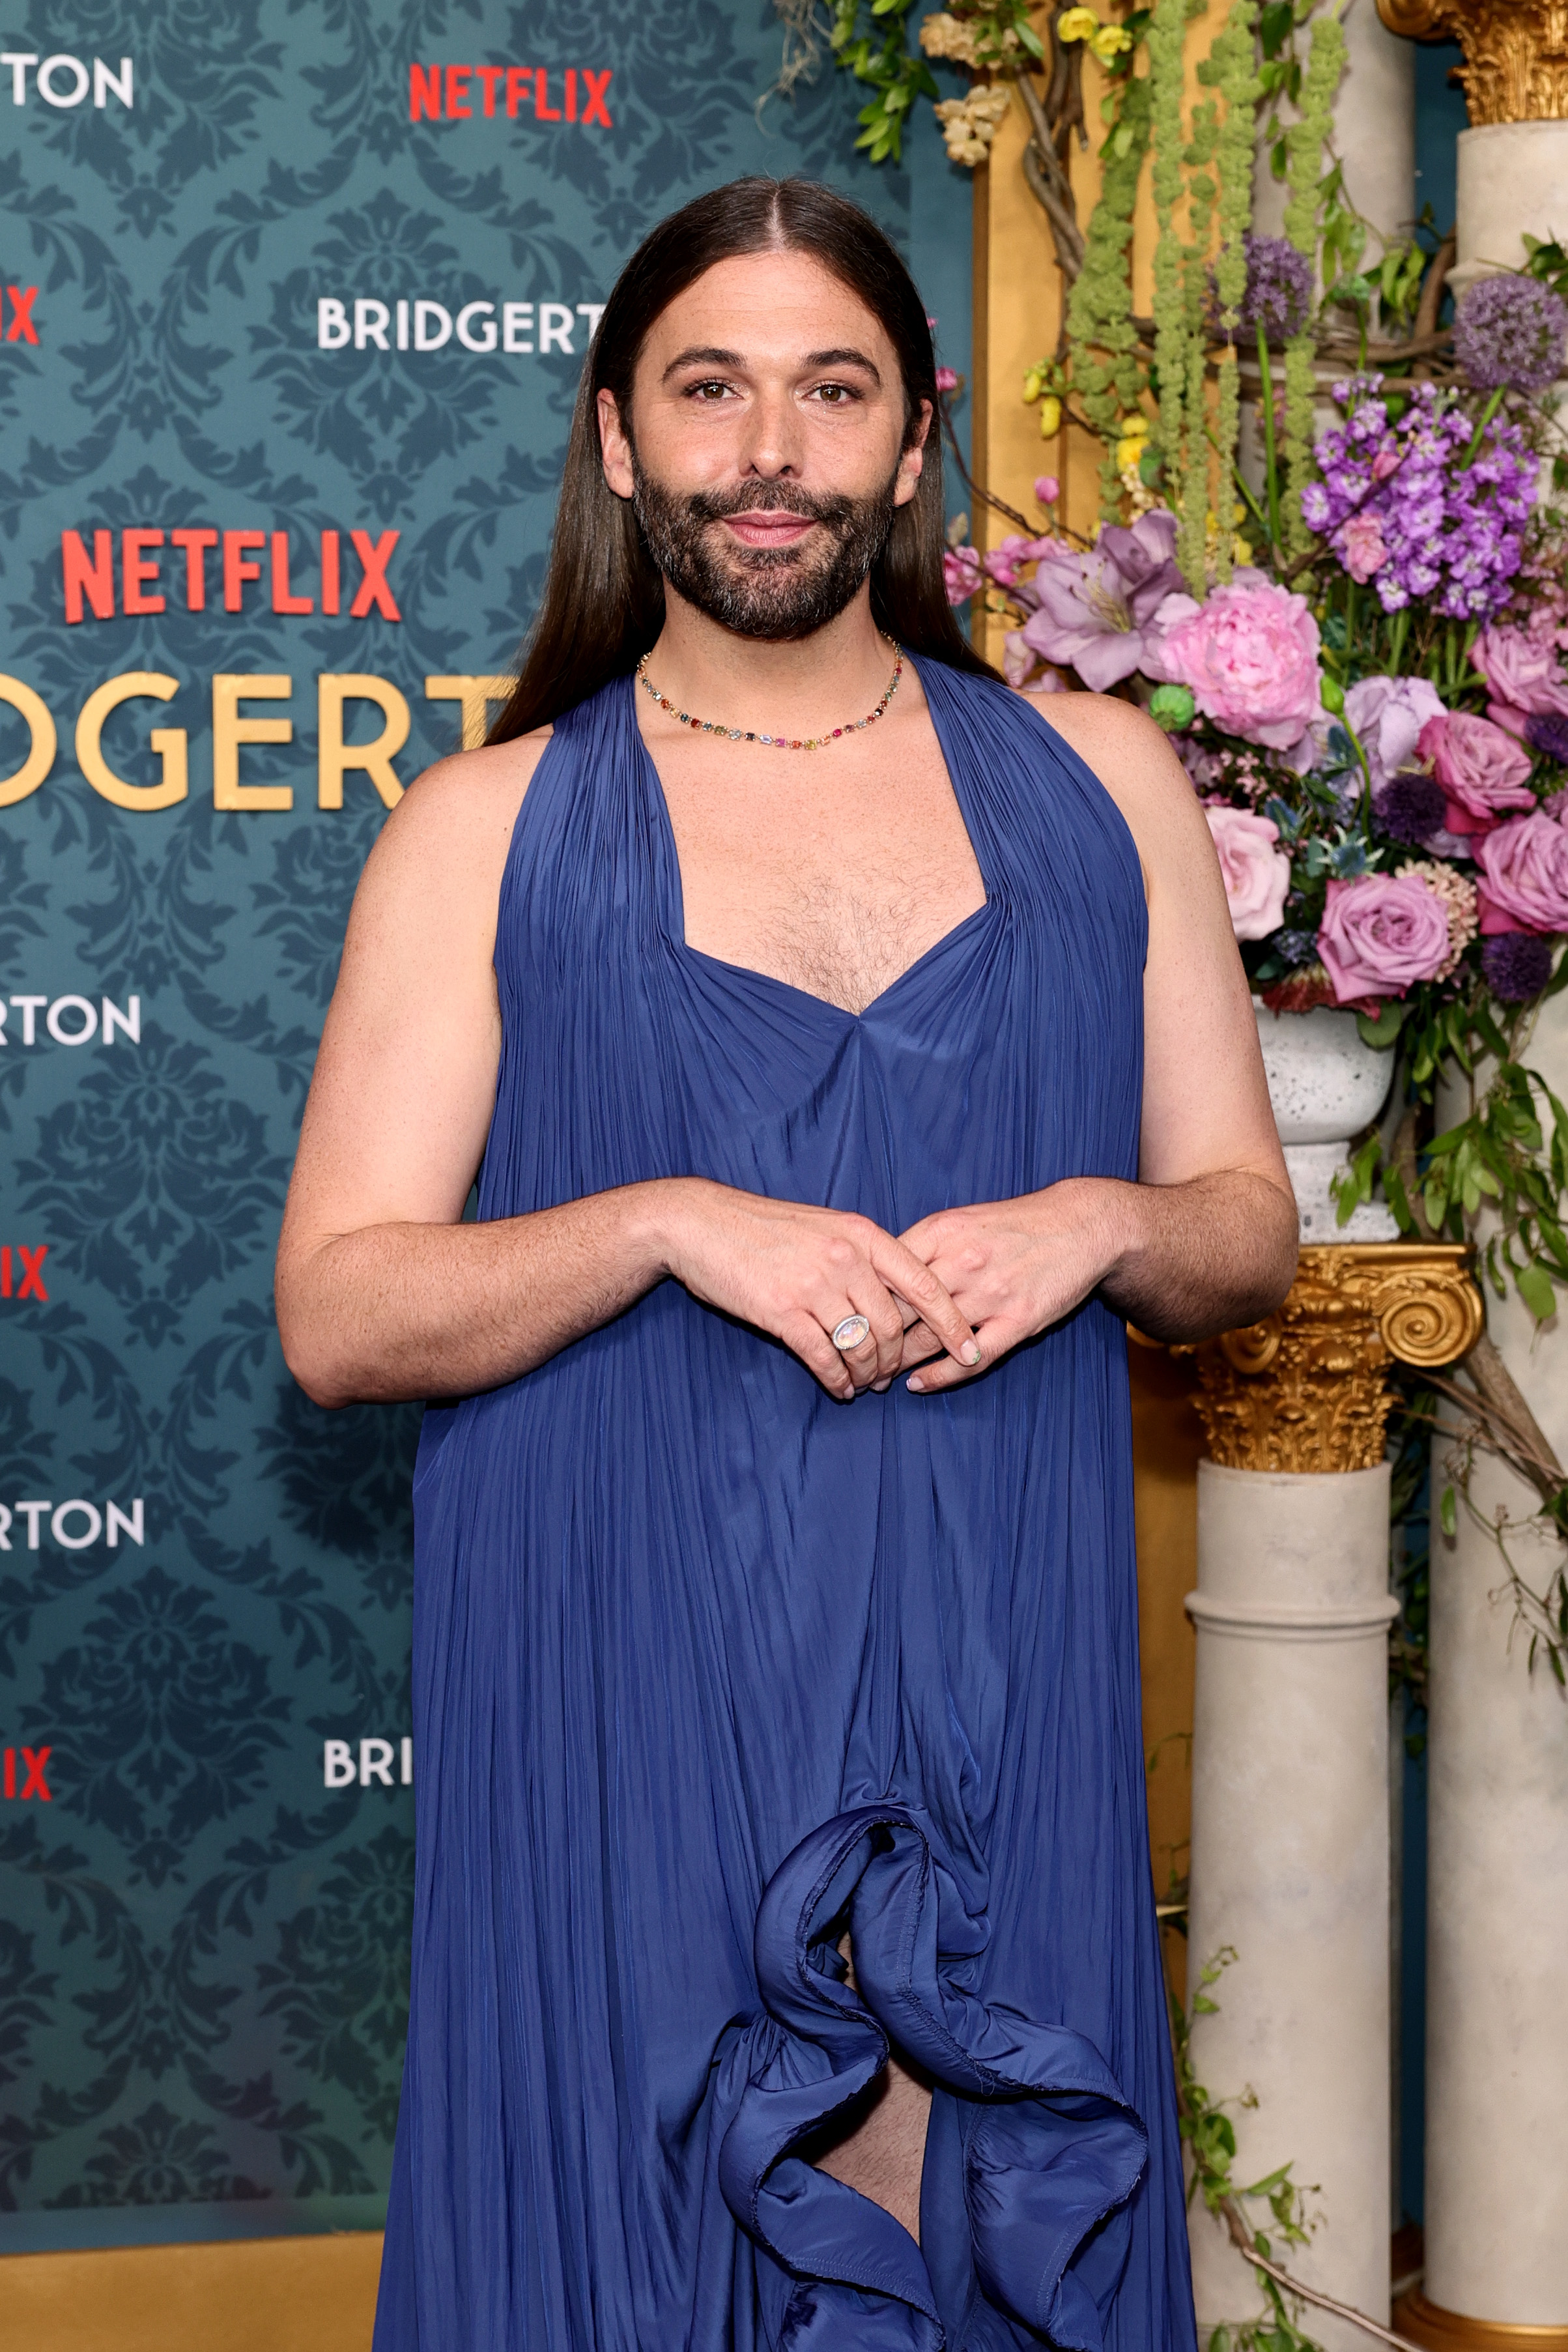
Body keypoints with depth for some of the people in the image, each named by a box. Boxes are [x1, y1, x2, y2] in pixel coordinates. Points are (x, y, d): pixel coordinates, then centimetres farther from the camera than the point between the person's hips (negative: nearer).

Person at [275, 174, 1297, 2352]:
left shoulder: (1100, 783, 9)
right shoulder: (491, 832, 2)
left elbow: (1251, 1226, 13)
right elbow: (334, 1313, -4)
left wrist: (1102, 1224, -10)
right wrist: (673, 1223, -18)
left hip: (995, 1694, 2)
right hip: (628, 1702, -2)